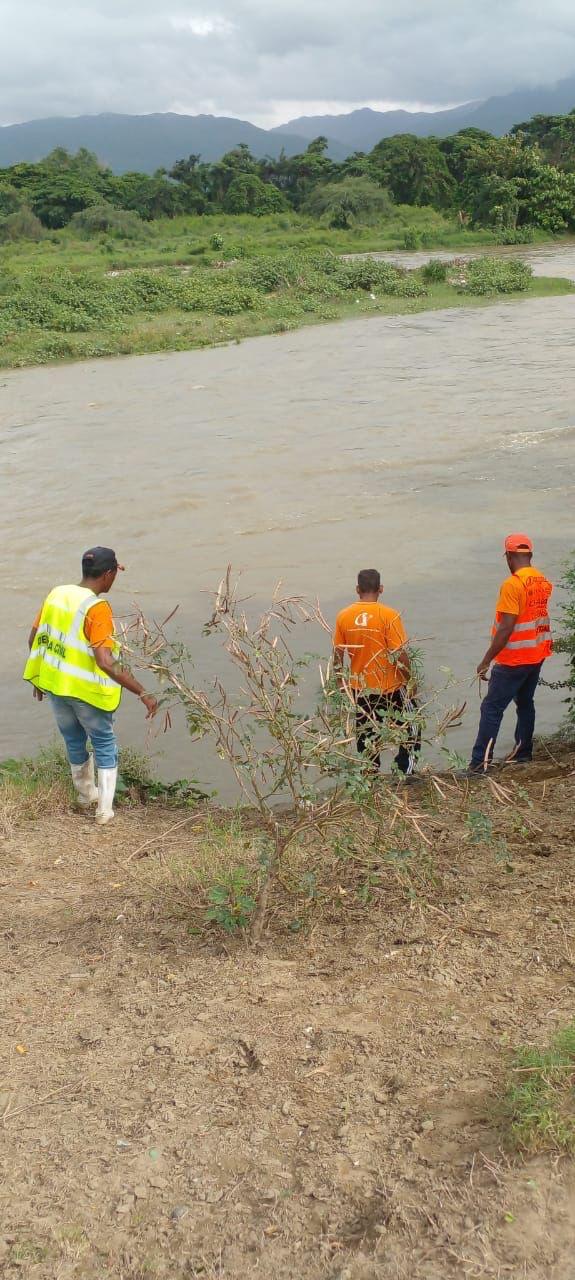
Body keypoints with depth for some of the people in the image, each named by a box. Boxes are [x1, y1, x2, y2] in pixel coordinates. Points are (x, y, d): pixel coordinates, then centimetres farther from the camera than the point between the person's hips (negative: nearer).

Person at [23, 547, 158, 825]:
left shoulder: (56, 594, -2)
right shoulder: (96, 608, -23)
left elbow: (34, 638, 6)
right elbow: (105, 661, -30)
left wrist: (40, 677, 20)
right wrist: (143, 693, -28)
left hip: (54, 685, 6)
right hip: (86, 690, -6)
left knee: (74, 741, 25)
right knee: (104, 745, 14)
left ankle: (86, 794, 45)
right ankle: (104, 810, 16)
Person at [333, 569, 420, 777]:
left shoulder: (343, 617, -5)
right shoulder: (389, 615, -16)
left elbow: (338, 654, 2)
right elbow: (400, 654, -17)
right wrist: (410, 681, -3)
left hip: (360, 689, 3)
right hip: (391, 687, -3)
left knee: (366, 735, 15)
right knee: (411, 724, 18)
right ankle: (406, 768, 18)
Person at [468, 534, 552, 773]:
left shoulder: (512, 584, -20)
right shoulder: (543, 582, 5)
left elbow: (506, 628, -23)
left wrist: (486, 660, -19)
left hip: (514, 659, -8)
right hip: (537, 655, 8)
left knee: (492, 708, -4)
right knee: (525, 702, 19)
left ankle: (480, 762, -6)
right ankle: (523, 753, 25)